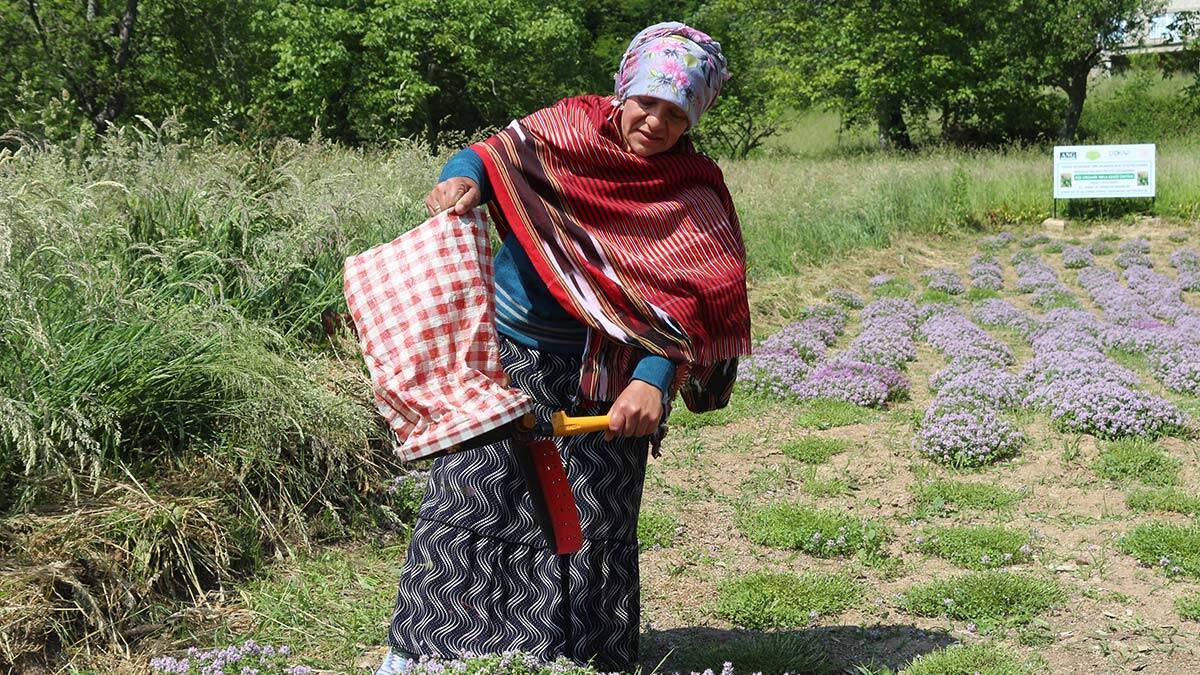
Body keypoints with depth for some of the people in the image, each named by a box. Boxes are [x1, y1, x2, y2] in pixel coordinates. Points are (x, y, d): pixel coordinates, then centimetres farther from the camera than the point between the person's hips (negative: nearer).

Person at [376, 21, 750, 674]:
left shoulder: (694, 196, -4)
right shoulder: (573, 126, 0)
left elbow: (685, 301, -13)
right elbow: (499, 152, -7)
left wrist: (653, 380, -29)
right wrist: (464, 179, -32)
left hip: (606, 378, 0)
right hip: (507, 350, 0)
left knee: (593, 523, 2)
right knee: (469, 494, -3)